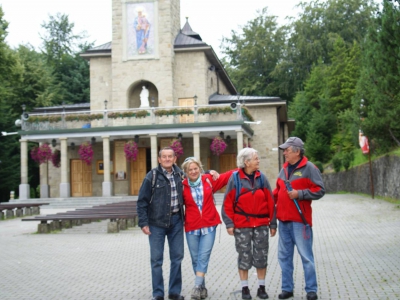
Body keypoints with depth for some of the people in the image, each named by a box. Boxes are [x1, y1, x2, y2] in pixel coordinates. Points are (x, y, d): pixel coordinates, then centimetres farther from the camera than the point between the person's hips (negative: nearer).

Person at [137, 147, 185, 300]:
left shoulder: (179, 174, 5)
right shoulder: (152, 176, -6)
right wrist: (143, 223, -10)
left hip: (176, 221, 4)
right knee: (156, 259, 2)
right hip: (157, 222, -4)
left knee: (177, 257, 8)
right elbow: (142, 201, -5)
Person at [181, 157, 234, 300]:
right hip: (191, 227, 1)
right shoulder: (183, 186, -2)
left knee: (204, 257, -8)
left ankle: (197, 287, -8)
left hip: (209, 226, 0)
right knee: (196, 259, 8)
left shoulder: (209, 180, 1)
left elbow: (226, 177, 10)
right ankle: (202, 287, 22)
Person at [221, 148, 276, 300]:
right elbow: (228, 203, -4)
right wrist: (229, 223, -8)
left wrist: (272, 224, 2)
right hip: (242, 225, -2)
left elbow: (270, 202, 4)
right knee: (244, 257, 6)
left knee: (261, 256, 7)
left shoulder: (261, 177, 3)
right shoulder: (235, 178, -4)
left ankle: (262, 287, 19)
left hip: (261, 224, 2)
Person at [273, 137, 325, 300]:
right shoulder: (284, 169, 13)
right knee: (284, 256, 12)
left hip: (300, 220, -7)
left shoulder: (309, 168, -7)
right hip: (283, 220, 7)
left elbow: (320, 190, -11)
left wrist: (299, 194, -18)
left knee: (306, 257, 1)